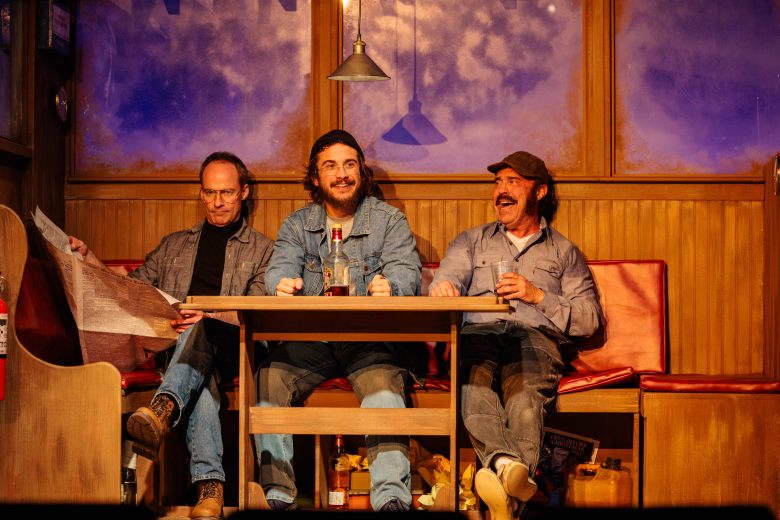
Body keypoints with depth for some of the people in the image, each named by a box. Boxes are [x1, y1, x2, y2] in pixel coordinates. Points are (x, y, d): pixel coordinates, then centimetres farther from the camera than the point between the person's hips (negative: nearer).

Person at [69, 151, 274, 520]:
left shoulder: (262, 249, 16)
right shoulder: (174, 245, 29)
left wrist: (210, 316, -20)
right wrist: (87, 258, 10)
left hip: (228, 348, -2)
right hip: (172, 346, 2)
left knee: (201, 330, -39)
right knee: (200, 379, -37)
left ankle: (164, 407, -66)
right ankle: (209, 484, -52)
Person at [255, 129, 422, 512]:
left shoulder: (390, 220, 11)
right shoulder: (297, 225, 17)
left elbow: (407, 272, -4)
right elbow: (280, 267, 0)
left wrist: (391, 287, -31)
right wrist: (282, 285, -27)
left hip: (370, 338, -2)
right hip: (308, 338, 2)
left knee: (384, 384, -34)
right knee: (269, 379, -26)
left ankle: (391, 498, -37)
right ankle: (278, 495, -23)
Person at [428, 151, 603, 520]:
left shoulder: (564, 251, 26)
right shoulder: (472, 241, 31)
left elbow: (590, 320, 15)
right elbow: (447, 281, 11)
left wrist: (538, 296, 0)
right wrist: (442, 288, -15)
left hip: (534, 336, -1)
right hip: (477, 332, 1)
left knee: (524, 392, -37)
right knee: (475, 378, -37)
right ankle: (507, 463, -62)